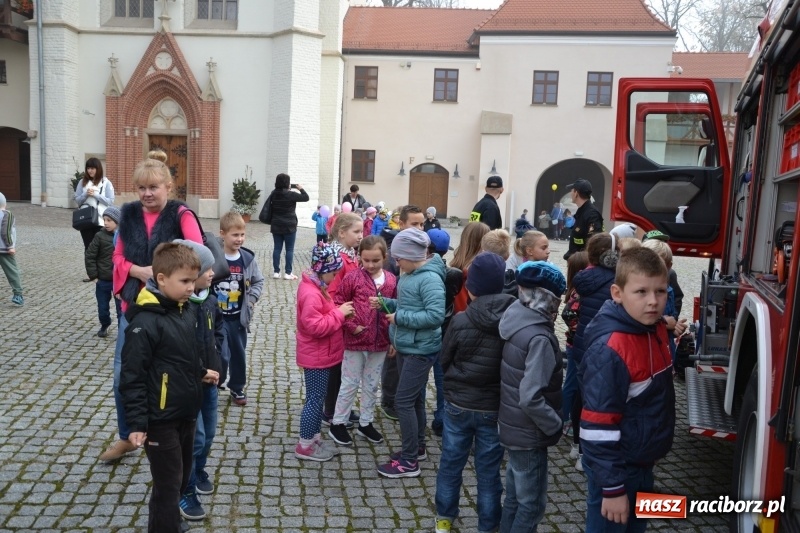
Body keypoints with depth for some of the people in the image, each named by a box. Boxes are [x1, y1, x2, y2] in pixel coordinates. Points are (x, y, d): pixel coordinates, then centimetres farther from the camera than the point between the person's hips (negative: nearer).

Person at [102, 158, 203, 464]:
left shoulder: (180, 215, -10)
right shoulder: (129, 214, 4)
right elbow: (118, 257, 8)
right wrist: (139, 271, -12)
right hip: (134, 304, 5)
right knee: (123, 374, 10)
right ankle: (126, 437, 31)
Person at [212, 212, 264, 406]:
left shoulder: (248, 258, -4)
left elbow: (259, 281, 9)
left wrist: (252, 299, -3)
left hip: (239, 317, 4)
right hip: (217, 317, -4)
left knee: (239, 354, 16)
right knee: (221, 355, -6)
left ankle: (237, 388, 34)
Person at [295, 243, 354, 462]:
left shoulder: (316, 286, 7)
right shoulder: (311, 293, -25)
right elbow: (315, 326, -30)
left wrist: (339, 311, 1)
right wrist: (339, 313, -23)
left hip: (320, 354, 10)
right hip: (316, 356, -10)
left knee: (318, 399, 18)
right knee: (315, 400, 1)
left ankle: (314, 439, 30)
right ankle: (305, 446, 14)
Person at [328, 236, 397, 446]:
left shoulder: (391, 281, -1)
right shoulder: (352, 278, -11)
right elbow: (337, 303, -8)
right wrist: (351, 325, -14)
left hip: (380, 342, 4)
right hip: (355, 341, -3)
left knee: (371, 385, 17)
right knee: (350, 384, 8)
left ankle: (365, 423, 33)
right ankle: (338, 423, 24)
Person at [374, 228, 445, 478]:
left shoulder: (430, 278, -21)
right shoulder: (408, 274, 5)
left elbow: (436, 315, -28)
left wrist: (399, 317, -22)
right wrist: (386, 303, -1)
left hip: (420, 350, -9)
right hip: (405, 347, 9)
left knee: (403, 401, -4)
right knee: (414, 398, 19)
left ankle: (409, 461, 8)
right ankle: (417, 447, 35)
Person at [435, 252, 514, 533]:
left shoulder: (461, 321, -17)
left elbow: (444, 360, -4)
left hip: (458, 404, 0)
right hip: (495, 408, 1)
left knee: (451, 463, 17)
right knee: (489, 470, 14)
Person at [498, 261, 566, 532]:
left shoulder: (517, 320, -1)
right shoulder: (539, 337, -27)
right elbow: (531, 398, -31)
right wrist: (555, 425, -17)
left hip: (513, 426, 8)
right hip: (529, 433, -8)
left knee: (515, 496, 23)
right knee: (531, 503, 10)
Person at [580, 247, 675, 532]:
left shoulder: (656, 330, -2)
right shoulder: (609, 350, -28)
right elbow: (598, 428, -26)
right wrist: (612, 488, -22)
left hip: (643, 464, 8)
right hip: (616, 468, -8)